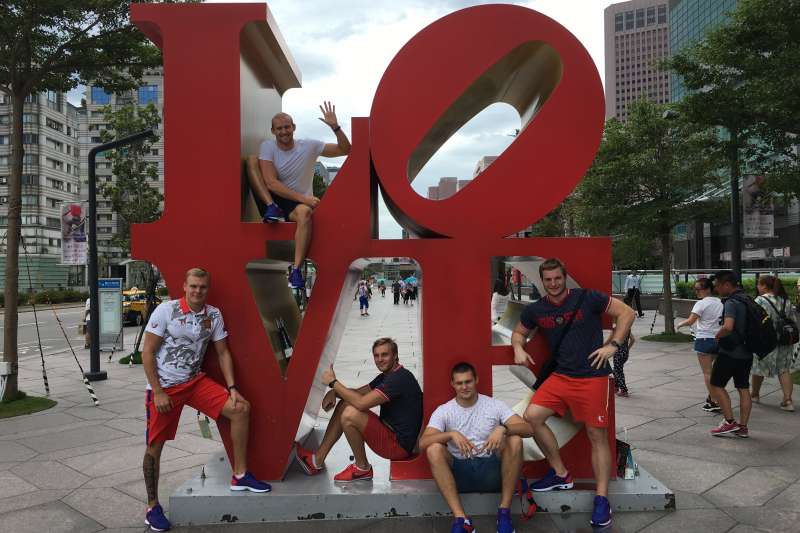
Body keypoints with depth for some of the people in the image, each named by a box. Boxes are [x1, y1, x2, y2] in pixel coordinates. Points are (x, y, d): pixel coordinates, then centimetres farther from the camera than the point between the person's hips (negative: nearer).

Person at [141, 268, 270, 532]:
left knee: (241, 408, -8)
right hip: (164, 386, -4)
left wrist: (232, 388, -6)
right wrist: (158, 392, -14)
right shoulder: (166, 310, -13)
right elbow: (147, 353, -11)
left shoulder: (213, 315, -1)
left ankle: (239, 475, 4)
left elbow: (223, 353, 4)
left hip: (195, 381, 4)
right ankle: (152, 507, 24)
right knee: (155, 446, 3)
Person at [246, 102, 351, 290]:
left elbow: (345, 150, -5)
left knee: (305, 212, -40)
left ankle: (296, 270, -39)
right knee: (251, 160, -17)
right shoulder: (268, 146, -6)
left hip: (298, 203, -1)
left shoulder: (309, 146, -3)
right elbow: (271, 183, -17)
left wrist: (335, 127, -22)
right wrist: (304, 198, -25)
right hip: (272, 198, 1)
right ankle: (272, 208, -23)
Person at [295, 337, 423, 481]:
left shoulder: (400, 378, -20)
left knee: (350, 414, -25)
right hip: (389, 431, 10)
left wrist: (333, 382, -16)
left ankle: (362, 469, -4)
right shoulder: (387, 376, 12)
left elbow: (361, 403, -26)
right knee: (344, 404, 6)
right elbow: (357, 392, 17)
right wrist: (333, 392, -4)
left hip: (400, 444, -10)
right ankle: (317, 459, 5)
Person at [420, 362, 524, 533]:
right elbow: (423, 443, -13)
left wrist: (503, 428, -30)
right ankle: (460, 518, -30)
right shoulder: (443, 411, 1)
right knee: (434, 449, -27)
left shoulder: (494, 405, 2)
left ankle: (504, 511, -17)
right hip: (459, 472, 0)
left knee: (515, 440, -26)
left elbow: (527, 428, -9)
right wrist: (451, 434, -30)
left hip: (491, 470, 0)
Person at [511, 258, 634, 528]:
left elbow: (626, 313, -3)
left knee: (597, 435, -1)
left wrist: (613, 345, -11)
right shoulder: (535, 310, 4)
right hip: (560, 375, 4)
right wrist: (518, 349, -1)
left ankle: (602, 499, 12)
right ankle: (560, 474, 11)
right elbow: (519, 332, 20)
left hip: (592, 376, -4)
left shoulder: (587, 298, -8)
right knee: (532, 416, -7)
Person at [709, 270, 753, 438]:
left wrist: (718, 335, -16)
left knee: (716, 385, 4)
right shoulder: (748, 299, 10)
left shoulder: (732, 303, -19)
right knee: (744, 389, 11)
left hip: (730, 352, -9)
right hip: (746, 352, 9)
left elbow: (728, 327, -34)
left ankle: (730, 422, 3)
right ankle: (742, 427, 16)